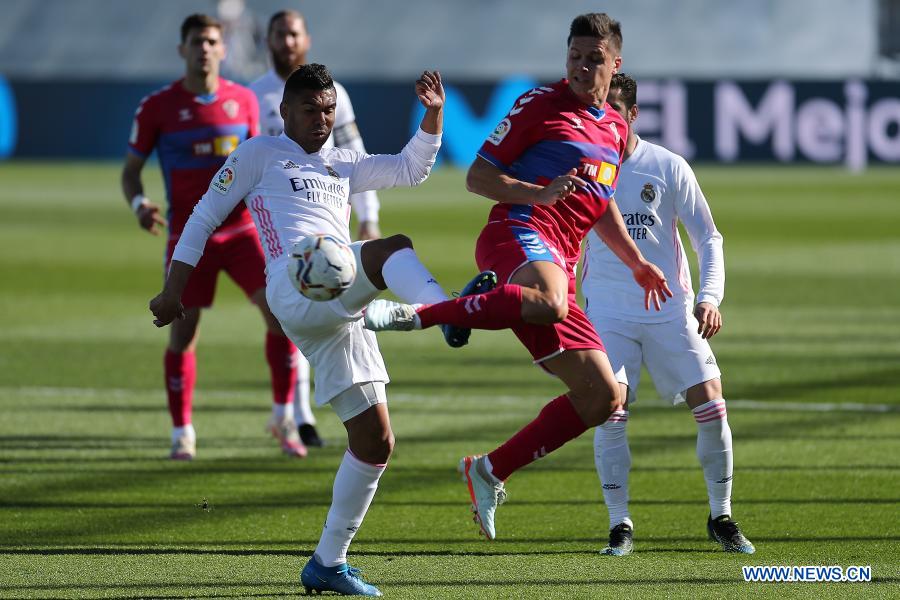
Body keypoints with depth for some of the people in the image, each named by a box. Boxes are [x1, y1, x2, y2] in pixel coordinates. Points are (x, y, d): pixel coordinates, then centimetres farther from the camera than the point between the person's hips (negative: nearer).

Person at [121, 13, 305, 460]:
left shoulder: (243, 100, 4)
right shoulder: (158, 107, -3)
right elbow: (130, 170, 2)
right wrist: (139, 205, -18)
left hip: (240, 229, 2)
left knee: (281, 313, -12)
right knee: (182, 334, -2)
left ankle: (284, 418, 2)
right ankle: (182, 432, 14)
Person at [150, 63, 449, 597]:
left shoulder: (342, 165, 32)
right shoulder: (261, 154, 15)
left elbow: (412, 169, 28)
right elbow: (205, 216, 15)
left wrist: (434, 115, 11)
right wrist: (174, 291, 8)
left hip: (340, 311, 7)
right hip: (297, 285, -7)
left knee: (376, 442, 2)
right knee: (394, 249, -34)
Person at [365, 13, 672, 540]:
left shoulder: (616, 129, 24)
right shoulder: (540, 106, 4)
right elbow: (478, 176, 2)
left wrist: (637, 264, 33)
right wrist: (539, 194, -14)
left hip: (559, 265, 8)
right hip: (519, 234, -8)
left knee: (602, 397, 2)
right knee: (548, 302, -45)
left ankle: (490, 473, 9)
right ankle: (410, 315, -44)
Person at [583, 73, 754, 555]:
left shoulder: (668, 167, -2)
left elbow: (707, 238, 2)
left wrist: (710, 296, -13)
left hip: (672, 311, 0)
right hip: (608, 313, 0)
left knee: (712, 410, -8)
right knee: (610, 413, -17)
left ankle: (721, 517, 9)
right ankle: (619, 523, -6)